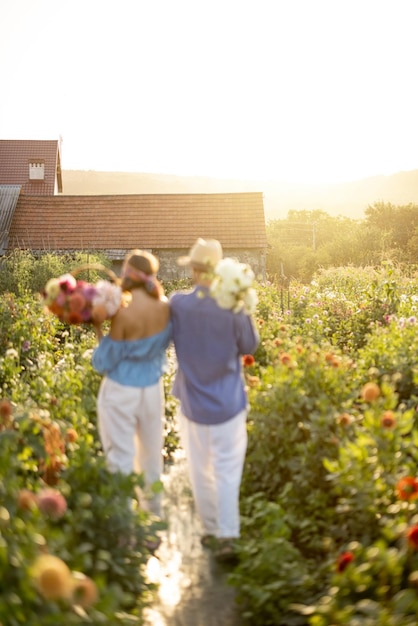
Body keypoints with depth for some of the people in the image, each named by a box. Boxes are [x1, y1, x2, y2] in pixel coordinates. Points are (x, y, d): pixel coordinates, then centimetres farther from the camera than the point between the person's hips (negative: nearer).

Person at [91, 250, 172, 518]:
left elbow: (105, 362, -15)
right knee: (152, 450, 22)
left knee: (121, 455, 7)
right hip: (153, 387, 6)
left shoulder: (124, 312, -23)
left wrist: (99, 331, -6)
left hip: (122, 391, -5)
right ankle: (153, 507, 40)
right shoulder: (165, 306, -8)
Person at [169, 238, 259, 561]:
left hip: (193, 403, 2)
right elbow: (249, 346, -4)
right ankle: (226, 535, 4)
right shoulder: (233, 308, -19)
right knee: (228, 470, 7)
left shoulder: (177, 303, -13)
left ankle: (211, 529, 28)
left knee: (201, 471, 16)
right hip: (229, 402, -2)